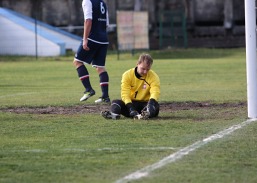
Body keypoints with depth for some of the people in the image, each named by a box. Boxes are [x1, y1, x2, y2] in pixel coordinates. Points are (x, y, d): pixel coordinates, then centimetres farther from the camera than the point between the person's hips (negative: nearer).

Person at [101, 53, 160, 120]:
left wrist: (150, 104, -49)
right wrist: (132, 110, -35)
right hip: (131, 103, 1)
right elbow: (125, 94, -18)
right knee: (116, 102, -24)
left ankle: (148, 113, -69)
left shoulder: (153, 77, -8)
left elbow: (155, 92, -24)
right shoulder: (127, 75, -7)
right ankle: (114, 113, -58)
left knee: (155, 105, -33)